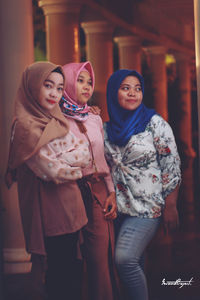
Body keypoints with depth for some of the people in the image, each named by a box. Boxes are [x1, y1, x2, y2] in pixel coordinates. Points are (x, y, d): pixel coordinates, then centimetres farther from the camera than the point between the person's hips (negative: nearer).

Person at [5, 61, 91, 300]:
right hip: (53, 209, -8)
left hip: (68, 207, 8)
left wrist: (61, 161, -7)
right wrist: (76, 165, -4)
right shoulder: (27, 126, -15)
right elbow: (53, 172, -19)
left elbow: (84, 153, 8)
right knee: (61, 274, 1)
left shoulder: (55, 121, 13)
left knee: (68, 268, 15)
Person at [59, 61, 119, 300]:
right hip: (73, 193, -5)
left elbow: (105, 158, 16)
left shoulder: (95, 119, 14)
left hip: (99, 191, 5)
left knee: (104, 252, 1)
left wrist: (111, 192, 8)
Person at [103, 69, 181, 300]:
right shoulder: (107, 129, 7)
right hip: (117, 207, 5)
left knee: (126, 259, -19)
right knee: (134, 264, 9)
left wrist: (170, 207, -9)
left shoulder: (155, 123, -6)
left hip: (147, 206, -5)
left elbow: (171, 166, -7)